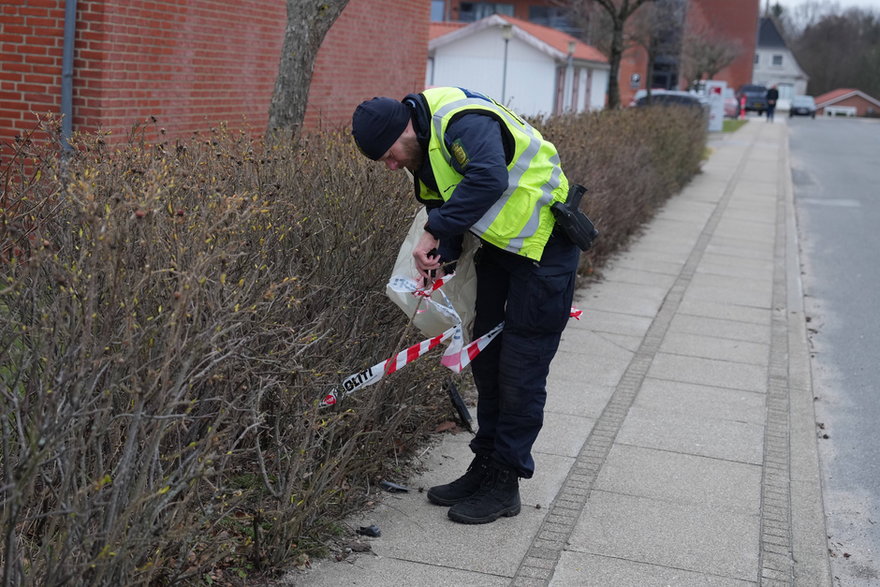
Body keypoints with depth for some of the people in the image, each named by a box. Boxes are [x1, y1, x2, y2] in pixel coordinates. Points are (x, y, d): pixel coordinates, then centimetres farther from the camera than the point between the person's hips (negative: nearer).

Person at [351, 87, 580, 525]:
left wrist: (435, 232, -39)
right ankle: (486, 466, 24)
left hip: (545, 246, -10)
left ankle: (505, 484, 5)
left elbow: (488, 179, -45)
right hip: (499, 244, 10)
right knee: (486, 354, 13)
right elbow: (447, 205, 9)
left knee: (521, 367, -5)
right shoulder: (423, 149, 3)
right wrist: (441, 256, -10)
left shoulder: (463, 123, -27)